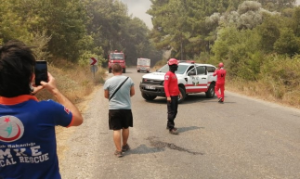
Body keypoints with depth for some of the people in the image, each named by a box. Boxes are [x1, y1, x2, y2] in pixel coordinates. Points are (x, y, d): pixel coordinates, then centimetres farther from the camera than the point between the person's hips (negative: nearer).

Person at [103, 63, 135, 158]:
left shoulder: (108, 81, -8)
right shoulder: (128, 79, -4)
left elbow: (106, 96, 2)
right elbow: (132, 93, 7)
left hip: (114, 109, -2)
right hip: (126, 108, 2)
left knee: (116, 129, 4)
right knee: (125, 127, 20)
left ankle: (118, 150, 4)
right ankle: (124, 145, 36)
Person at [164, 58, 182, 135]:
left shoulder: (174, 74, 17)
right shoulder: (168, 74, -13)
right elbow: (165, 86, -20)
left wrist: (179, 93, 23)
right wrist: (168, 96, -26)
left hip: (175, 96, 10)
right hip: (171, 96, -10)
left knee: (175, 111, 15)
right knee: (171, 112, -7)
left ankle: (169, 125, 28)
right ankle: (171, 128, -4)